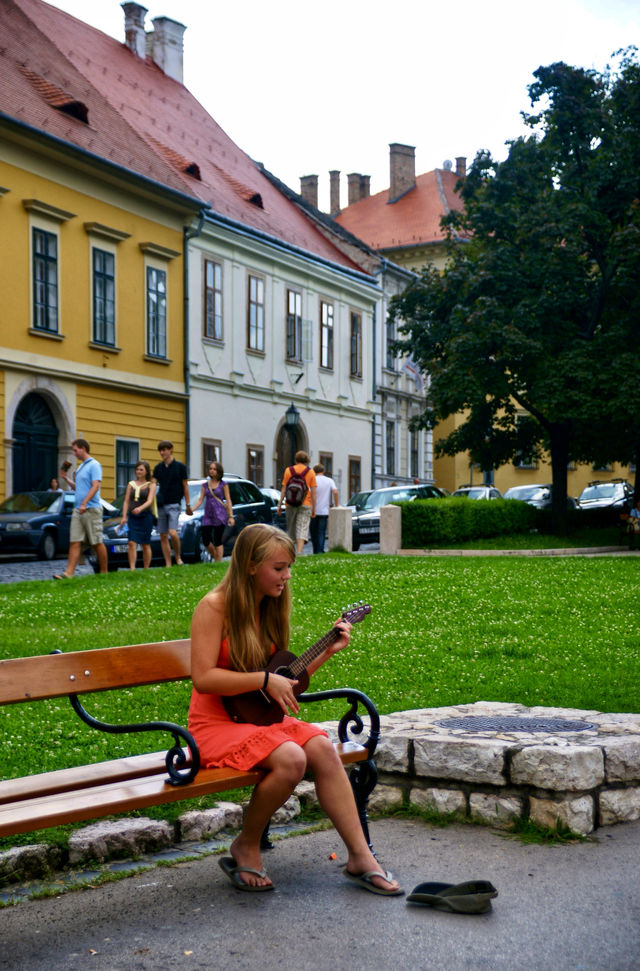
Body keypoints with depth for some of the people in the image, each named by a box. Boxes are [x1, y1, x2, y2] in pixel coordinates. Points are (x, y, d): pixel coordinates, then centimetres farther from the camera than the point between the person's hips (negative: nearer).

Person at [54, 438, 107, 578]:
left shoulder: (94, 465, -7)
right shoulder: (80, 467, 20)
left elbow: (95, 486, -17)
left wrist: (84, 503, -26)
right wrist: (66, 478, 13)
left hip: (91, 509, -8)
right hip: (78, 509, 8)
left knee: (97, 543, -1)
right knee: (75, 542, -2)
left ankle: (104, 572, 9)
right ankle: (69, 573, -9)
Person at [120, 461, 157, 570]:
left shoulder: (151, 485, 4)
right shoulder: (131, 484, 14)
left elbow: (149, 501, -10)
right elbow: (126, 501, 10)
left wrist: (140, 508, -29)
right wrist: (124, 516, -2)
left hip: (146, 516, -2)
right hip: (133, 517, 2)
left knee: (146, 544, 4)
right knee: (132, 543, -12)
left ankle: (146, 569, 12)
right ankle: (132, 568, -18)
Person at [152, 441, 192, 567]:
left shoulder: (180, 466, 1)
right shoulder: (158, 468, 11)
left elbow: (185, 486, 4)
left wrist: (188, 505, 3)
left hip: (174, 504, -4)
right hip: (161, 504, 4)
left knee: (172, 533, -19)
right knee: (163, 536, 2)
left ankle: (178, 557, 2)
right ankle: (168, 564, 7)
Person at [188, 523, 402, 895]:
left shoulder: (270, 608, 9)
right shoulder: (215, 607, -12)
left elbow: (284, 675, 15)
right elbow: (203, 678, -20)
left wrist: (328, 651, 5)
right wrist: (264, 680, -21)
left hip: (261, 716, 7)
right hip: (217, 722, -6)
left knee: (323, 748, -19)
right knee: (290, 759, -30)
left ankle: (361, 857, -14)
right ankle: (246, 846, -6)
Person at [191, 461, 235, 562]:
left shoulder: (223, 484, 1)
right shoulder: (205, 485, 10)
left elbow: (228, 501, 1)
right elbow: (200, 500, 7)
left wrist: (231, 516, -5)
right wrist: (192, 510, -9)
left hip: (220, 515, -3)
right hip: (208, 516, 4)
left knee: (218, 540, -5)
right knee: (205, 540, -3)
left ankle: (218, 562, 1)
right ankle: (216, 558, 19)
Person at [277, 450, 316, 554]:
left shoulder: (288, 470, 4)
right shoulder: (310, 472, 2)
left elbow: (284, 489, 1)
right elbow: (313, 492, 0)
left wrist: (279, 504, 4)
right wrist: (314, 508, 4)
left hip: (290, 504, 2)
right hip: (305, 505, -1)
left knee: (291, 530, 13)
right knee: (302, 530, -5)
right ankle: (299, 553, -19)